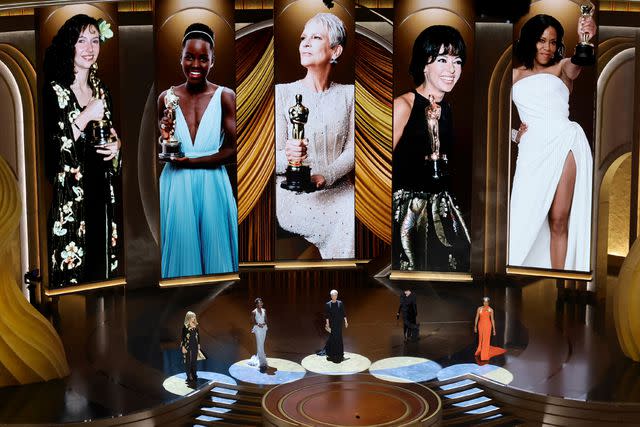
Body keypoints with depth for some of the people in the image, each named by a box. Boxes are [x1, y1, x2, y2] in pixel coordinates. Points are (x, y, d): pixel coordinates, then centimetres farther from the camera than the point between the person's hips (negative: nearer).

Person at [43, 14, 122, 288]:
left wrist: (116, 145, 2)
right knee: (71, 267, -4)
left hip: (103, 191, 6)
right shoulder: (54, 90, -6)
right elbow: (50, 147, -15)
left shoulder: (102, 91, 12)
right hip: (69, 194, -6)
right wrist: (87, 116, -16)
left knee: (104, 259, 8)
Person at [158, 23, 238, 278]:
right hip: (176, 186, 2)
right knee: (181, 248, 7)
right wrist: (164, 138, -11)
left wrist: (190, 161, -10)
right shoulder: (167, 98, 3)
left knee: (214, 249, 5)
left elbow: (233, 151, -7)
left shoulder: (225, 97, -3)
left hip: (212, 184, -1)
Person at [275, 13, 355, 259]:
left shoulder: (348, 94, 10)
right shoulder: (283, 93, 4)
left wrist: (323, 177, -17)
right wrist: (287, 157, -26)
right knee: (345, 223, -28)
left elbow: (352, 150, 1)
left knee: (354, 214, -29)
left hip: (337, 187, 2)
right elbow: (274, 156, -1)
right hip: (292, 191, -2)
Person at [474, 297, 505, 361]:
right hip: (481, 325, 2)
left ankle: (485, 355, 3)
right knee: (481, 339, 12)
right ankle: (480, 352, 36)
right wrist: (475, 327, 3)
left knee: (486, 340, -3)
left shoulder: (490, 310, 0)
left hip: (487, 325, -2)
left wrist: (494, 329, 0)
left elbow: (492, 319, 1)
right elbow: (477, 318, 5)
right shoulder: (479, 309, 2)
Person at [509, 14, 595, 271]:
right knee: (526, 219, -4)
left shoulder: (561, 68, 12)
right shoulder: (515, 75, 21)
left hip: (562, 141, -2)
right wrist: (514, 133, 7)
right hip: (531, 149, 2)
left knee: (558, 220, -8)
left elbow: (575, 66, -13)